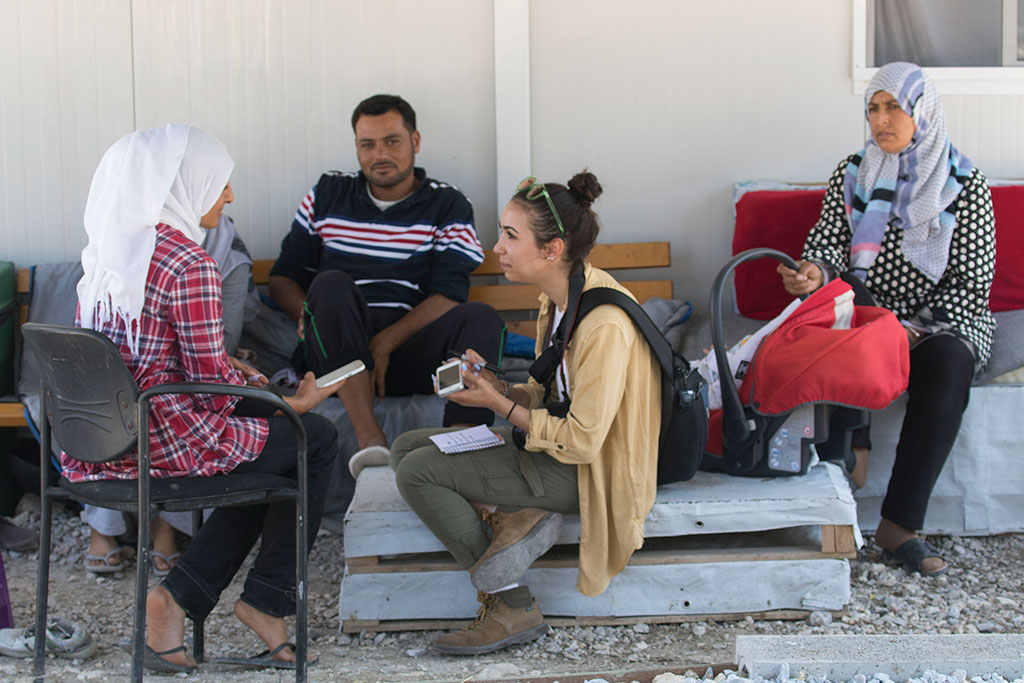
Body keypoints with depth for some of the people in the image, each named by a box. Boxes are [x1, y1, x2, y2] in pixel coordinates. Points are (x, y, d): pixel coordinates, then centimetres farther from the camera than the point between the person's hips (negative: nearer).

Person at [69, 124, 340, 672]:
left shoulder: (108, 249, 10)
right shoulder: (187, 262, -17)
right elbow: (211, 379, -15)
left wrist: (242, 377, 19)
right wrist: (292, 403, 1)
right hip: (162, 443, -8)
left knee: (262, 437, 26)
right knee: (317, 439, 11)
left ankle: (176, 600, 14)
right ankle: (265, 601, 16)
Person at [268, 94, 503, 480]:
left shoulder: (448, 206, 11)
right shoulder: (328, 195, 18)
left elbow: (448, 296, -1)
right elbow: (283, 277, 18)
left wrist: (385, 342, -16)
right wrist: (309, 314, -6)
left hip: (408, 348, 0)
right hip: (337, 355, 1)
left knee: (482, 319, -29)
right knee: (331, 284, -31)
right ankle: (370, 438, -42)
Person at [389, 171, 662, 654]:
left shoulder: (604, 325, -26)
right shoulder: (556, 300, 3)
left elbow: (581, 442, -25)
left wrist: (501, 404, -15)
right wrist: (496, 387, -5)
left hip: (586, 470, -10)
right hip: (553, 441, 10)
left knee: (418, 471, -15)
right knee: (407, 447, 6)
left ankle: (512, 610, -7)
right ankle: (522, 516, -11)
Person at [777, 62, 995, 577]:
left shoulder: (964, 185, -1)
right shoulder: (853, 174, 8)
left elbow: (974, 282, -5)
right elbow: (828, 243, 1)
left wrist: (918, 329, -19)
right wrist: (816, 272, -24)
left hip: (942, 322, -2)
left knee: (947, 363, -36)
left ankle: (900, 523, -34)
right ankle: (851, 442, -29)